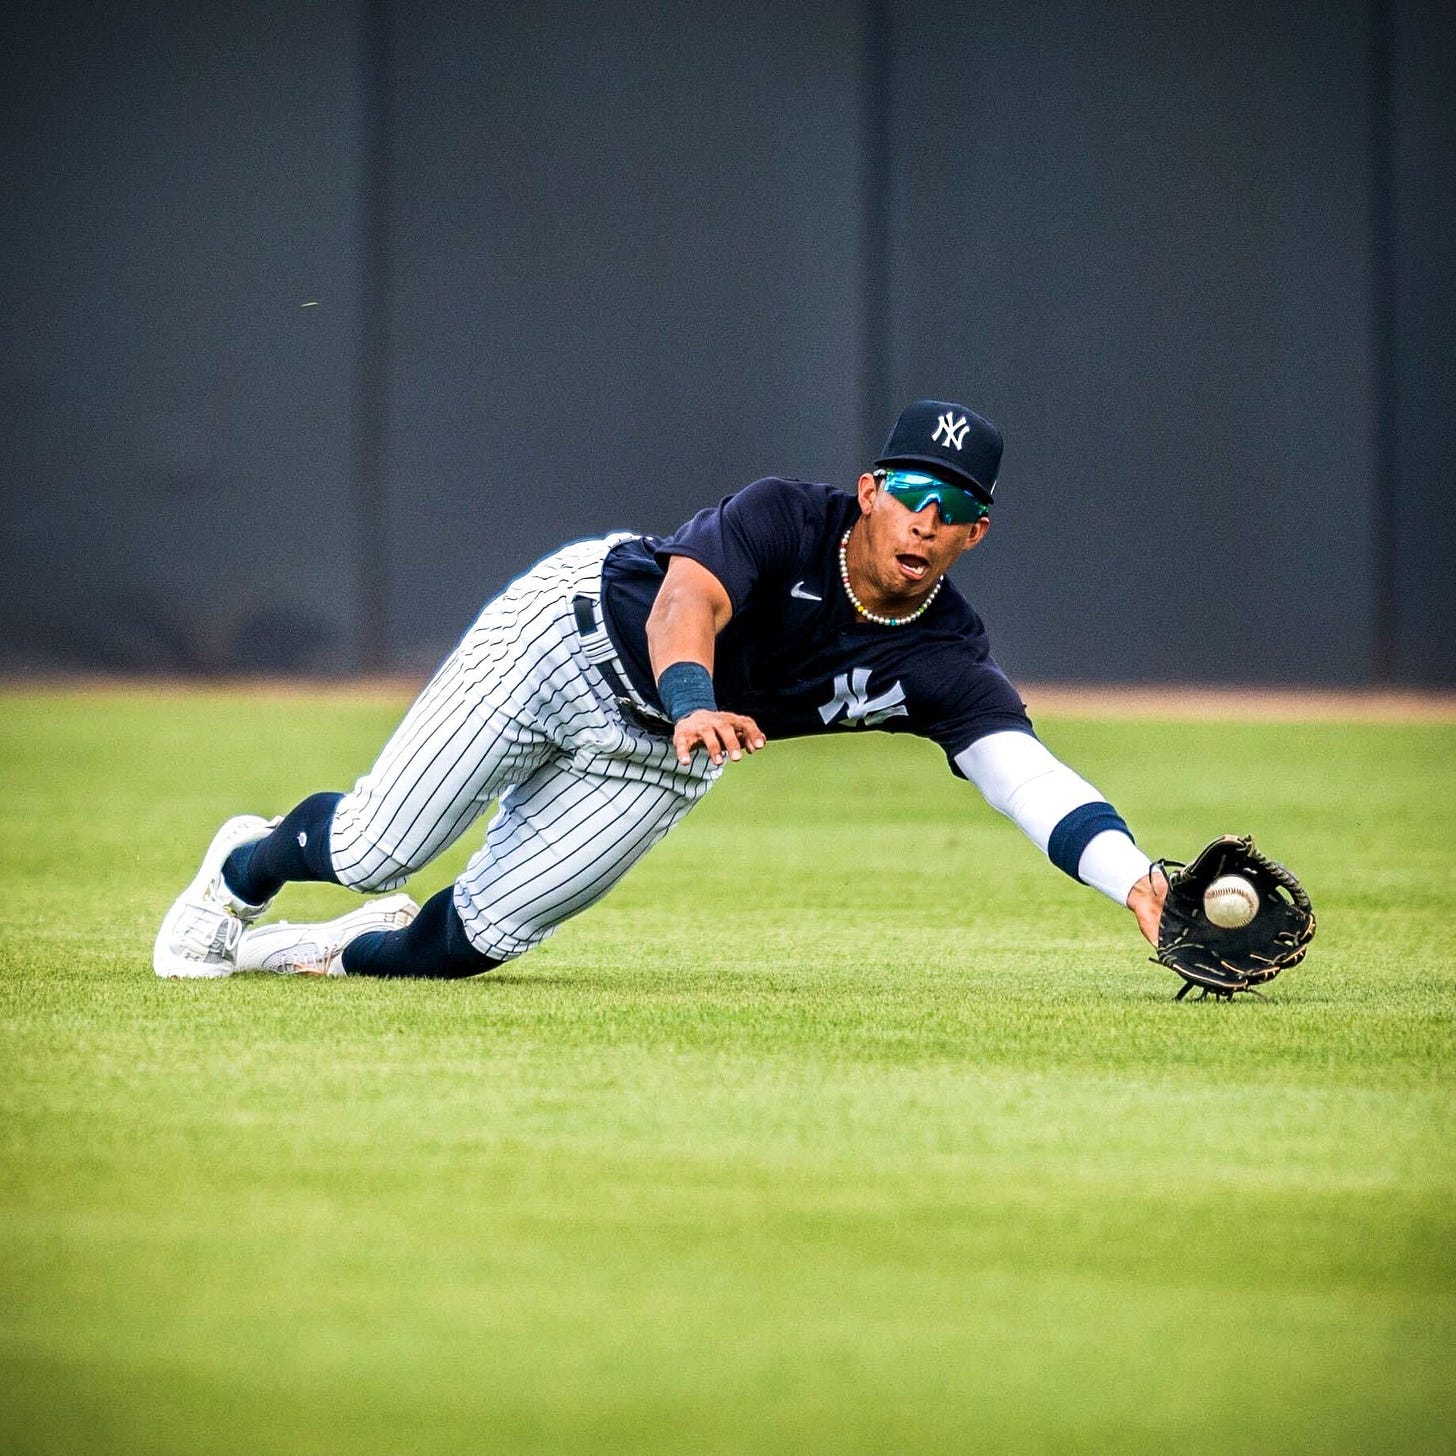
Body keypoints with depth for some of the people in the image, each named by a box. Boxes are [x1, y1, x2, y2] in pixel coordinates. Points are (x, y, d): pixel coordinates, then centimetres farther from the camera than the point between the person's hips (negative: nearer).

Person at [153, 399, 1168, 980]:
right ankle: (248, 866, 25)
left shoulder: (945, 665, -20)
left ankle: (341, 949, 29)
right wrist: (694, 704, -67)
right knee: (375, 852, -9)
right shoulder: (787, 520, -28)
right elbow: (686, 601, -44)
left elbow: (1028, 772, -31)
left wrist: (1139, 884, -49)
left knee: (471, 940, -4)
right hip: (583, 628, -4)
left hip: (661, 762, 4)